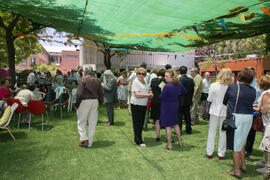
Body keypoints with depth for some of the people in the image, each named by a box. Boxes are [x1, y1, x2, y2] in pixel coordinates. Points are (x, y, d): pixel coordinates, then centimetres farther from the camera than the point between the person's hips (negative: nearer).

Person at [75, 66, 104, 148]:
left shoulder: (83, 80, -7)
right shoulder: (97, 80, 9)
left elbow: (79, 93, -14)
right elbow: (101, 93, 9)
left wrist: (77, 104, -5)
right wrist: (100, 102, 16)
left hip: (85, 101, -5)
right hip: (95, 101, 5)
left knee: (81, 122, 9)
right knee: (92, 123, 10)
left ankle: (84, 139, 3)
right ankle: (90, 142, 18)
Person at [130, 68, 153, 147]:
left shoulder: (144, 82, 13)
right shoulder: (135, 82, -13)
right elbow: (137, 94, -22)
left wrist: (150, 93, 9)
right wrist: (148, 95, -19)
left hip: (143, 105, 8)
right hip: (136, 105, -8)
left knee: (141, 123, 15)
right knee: (137, 123, 1)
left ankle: (137, 138, 29)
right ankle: (138, 141, 10)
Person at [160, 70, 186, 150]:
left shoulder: (167, 86, -23)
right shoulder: (179, 84, -2)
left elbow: (161, 97, -16)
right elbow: (184, 92, 15)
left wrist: (162, 91, 0)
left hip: (167, 106, -7)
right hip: (175, 105, 7)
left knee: (167, 126, 4)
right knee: (176, 124, 20)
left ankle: (169, 145, 11)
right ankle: (180, 142, 28)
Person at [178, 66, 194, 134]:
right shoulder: (191, 80, -1)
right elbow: (192, 91, 5)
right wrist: (190, 99, 17)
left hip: (180, 101, -4)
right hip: (188, 101, 4)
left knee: (179, 116, 4)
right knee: (187, 115, 15)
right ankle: (189, 130, 24)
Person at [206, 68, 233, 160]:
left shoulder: (213, 85, -12)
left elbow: (209, 99, -7)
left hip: (215, 110, 0)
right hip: (225, 112, 1)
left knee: (212, 131, 11)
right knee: (223, 132, 12)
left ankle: (209, 152, 19)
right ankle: (221, 154, 22)